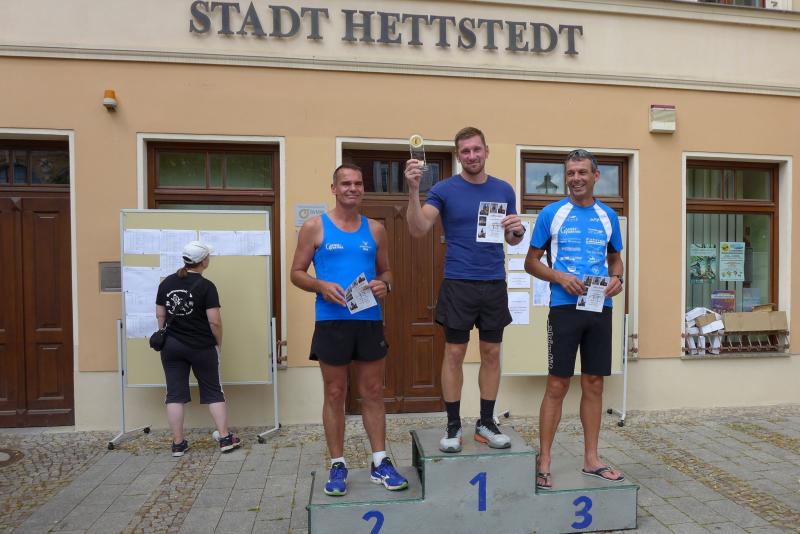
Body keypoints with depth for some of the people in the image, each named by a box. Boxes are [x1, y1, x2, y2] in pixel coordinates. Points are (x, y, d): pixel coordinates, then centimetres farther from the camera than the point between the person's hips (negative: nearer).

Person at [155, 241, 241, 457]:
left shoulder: (166, 283, 3)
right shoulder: (206, 286, -13)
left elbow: (160, 315, 8)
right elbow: (214, 321, -15)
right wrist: (218, 342, 0)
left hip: (171, 347, 4)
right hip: (201, 347, -4)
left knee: (175, 394, 8)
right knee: (213, 392, 8)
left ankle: (178, 444, 14)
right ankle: (225, 439, 12)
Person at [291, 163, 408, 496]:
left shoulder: (375, 229, 10)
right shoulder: (314, 227, 2)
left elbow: (385, 270, 17)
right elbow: (297, 273, 3)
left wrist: (385, 285, -6)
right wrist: (321, 286, -16)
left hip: (370, 321, 3)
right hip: (332, 322, -2)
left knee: (373, 393, 9)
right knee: (334, 394, 6)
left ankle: (380, 463, 20)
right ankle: (338, 466, 19)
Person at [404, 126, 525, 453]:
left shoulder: (504, 190, 8)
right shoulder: (444, 189, -2)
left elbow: (512, 240, 14)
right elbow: (418, 229, -15)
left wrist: (517, 230, -8)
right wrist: (413, 190, -26)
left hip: (494, 284, 4)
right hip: (458, 284, -3)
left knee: (491, 353, 9)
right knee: (454, 353, 2)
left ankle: (486, 423, 23)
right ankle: (453, 426, 16)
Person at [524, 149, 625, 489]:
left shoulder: (608, 216, 11)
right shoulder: (552, 213, 0)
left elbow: (616, 258, 20)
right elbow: (531, 262, 1)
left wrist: (616, 278, -2)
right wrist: (560, 277, -16)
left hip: (600, 308, 4)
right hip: (564, 307, -4)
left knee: (594, 384, 10)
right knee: (557, 385, -2)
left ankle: (591, 459, 23)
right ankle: (544, 463, 9)